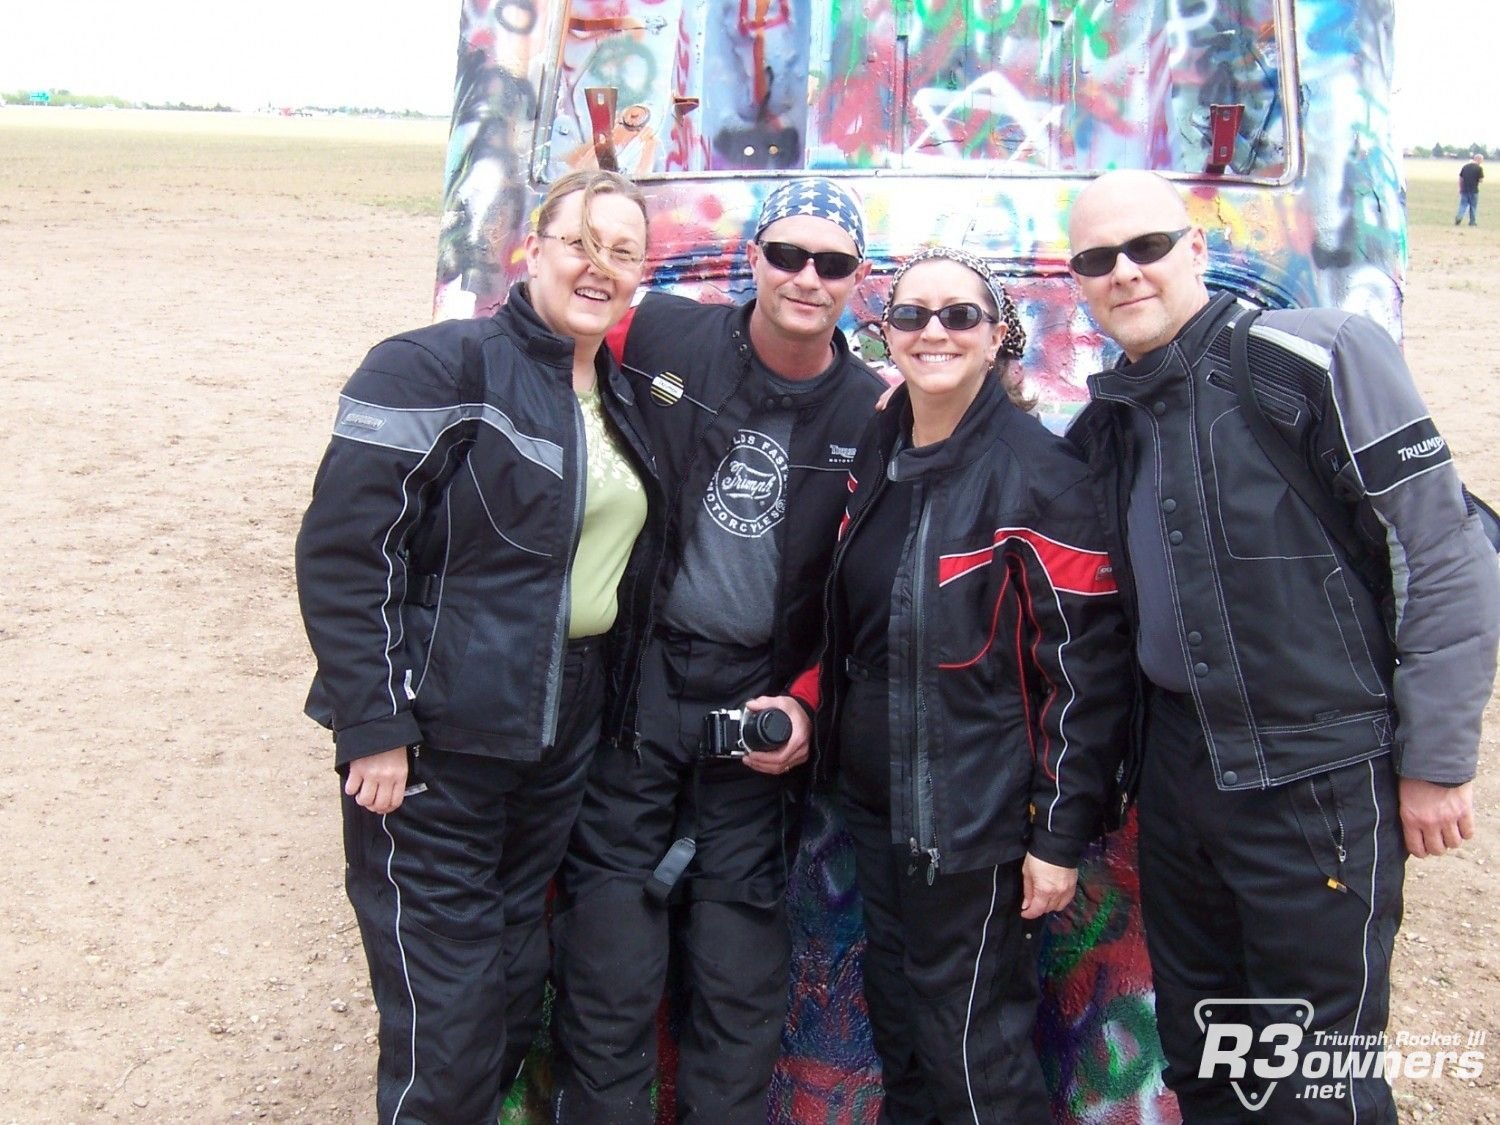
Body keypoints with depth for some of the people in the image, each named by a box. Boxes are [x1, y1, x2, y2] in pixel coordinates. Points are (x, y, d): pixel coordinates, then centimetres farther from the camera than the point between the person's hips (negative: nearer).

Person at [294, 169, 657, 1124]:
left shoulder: (623, 398, 10)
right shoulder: (438, 368, -11)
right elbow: (342, 551, -17)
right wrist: (373, 727, -19)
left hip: (561, 737, 7)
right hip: (436, 737, -7)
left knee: (516, 983, 17)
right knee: (444, 1009, 0)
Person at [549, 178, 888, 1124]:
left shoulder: (874, 414, 0)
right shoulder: (661, 336, -4)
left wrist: (806, 704, -6)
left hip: (761, 716, 1)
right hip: (635, 696, -1)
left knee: (741, 988, 9)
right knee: (607, 974, 5)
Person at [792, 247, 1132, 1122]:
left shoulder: (1039, 473, -14)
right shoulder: (875, 456, 7)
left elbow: (1088, 665, -14)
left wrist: (1062, 834, -15)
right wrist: (806, 702, 2)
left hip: (978, 812, -6)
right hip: (873, 791, 7)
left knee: (972, 1048, 3)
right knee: (896, 1020, 17)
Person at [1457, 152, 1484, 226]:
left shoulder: (1465, 167, 6)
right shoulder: (1479, 168, -8)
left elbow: (1460, 178, 7)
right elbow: (1480, 179, -6)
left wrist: (1460, 188, 15)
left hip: (1464, 190, 3)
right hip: (1474, 190, -3)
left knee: (1463, 205, 6)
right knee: (1473, 206, 8)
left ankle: (1458, 217, -17)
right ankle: (1472, 222, 13)